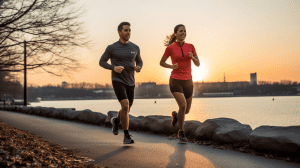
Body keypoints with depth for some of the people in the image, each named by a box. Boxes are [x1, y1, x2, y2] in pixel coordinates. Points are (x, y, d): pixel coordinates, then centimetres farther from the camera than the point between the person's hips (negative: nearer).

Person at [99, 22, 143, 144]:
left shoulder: (135, 48, 5)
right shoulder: (112, 48, -5)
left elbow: (139, 62, 17)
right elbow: (102, 62, 2)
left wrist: (138, 68, -8)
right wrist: (113, 68, -18)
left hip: (130, 83, 5)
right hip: (117, 81, -5)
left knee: (126, 110, 14)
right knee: (125, 106, -23)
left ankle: (116, 120, 49)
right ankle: (126, 136, -14)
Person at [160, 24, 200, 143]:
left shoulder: (190, 47, 5)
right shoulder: (170, 48, -3)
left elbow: (198, 64, 7)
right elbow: (161, 63, 9)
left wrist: (192, 57, -15)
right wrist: (171, 66, -11)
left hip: (188, 82, 4)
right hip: (175, 81, -4)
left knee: (186, 111, 10)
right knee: (183, 105, -23)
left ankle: (175, 115, 47)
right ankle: (181, 133, -4)